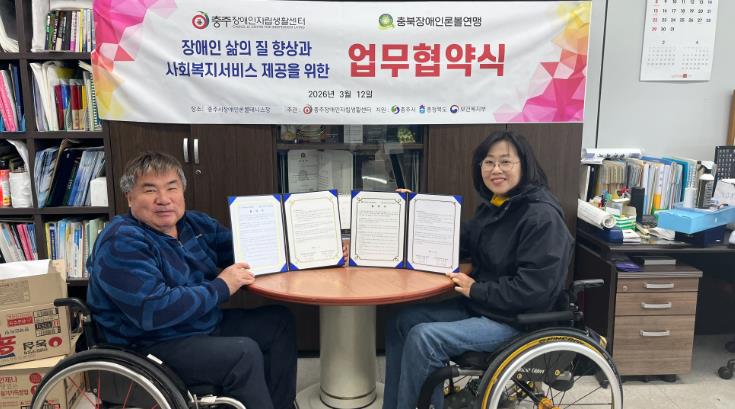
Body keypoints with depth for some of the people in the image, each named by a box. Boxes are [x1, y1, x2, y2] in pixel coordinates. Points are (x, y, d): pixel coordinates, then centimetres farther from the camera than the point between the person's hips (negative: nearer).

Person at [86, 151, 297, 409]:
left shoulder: (194, 223, 5)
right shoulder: (122, 243, -20)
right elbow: (153, 311, -30)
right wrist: (221, 287, -22)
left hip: (207, 325, 9)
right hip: (154, 347, -9)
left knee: (279, 320, 8)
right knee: (244, 353, -27)